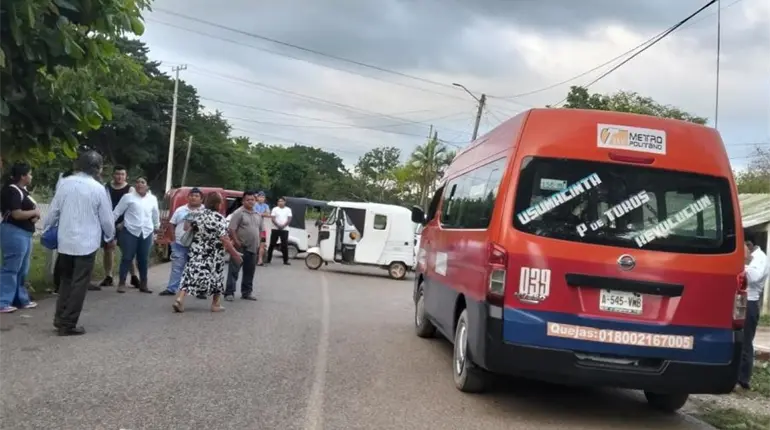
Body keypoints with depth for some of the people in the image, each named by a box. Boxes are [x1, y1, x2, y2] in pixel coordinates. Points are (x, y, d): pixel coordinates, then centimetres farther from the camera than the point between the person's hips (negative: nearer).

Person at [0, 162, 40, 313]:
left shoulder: (22, 190, 14)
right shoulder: (13, 191, -16)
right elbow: (16, 214, -24)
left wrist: (34, 216, 4)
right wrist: (35, 212, -10)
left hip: (24, 233, 10)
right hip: (14, 233, -10)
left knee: (22, 270, 16)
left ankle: (21, 299, 24)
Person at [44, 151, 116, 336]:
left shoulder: (65, 183, 1)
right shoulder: (98, 188, -8)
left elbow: (53, 211, 5)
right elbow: (106, 218, -2)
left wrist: (47, 230, 21)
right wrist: (110, 238, 14)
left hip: (65, 241, 4)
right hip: (86, 243, -4)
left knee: (66, 280, 19)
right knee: (79, 284, 3)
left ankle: (60, 318, 18)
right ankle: (68, 324, 5)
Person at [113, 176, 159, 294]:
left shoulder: (152, 199, 9)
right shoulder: (128, 197, -2)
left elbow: (156, 214, 23)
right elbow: (117, 212, 0)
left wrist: (157, 226, 34)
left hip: (147, 233, 3)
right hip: (130, 231, -3)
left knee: (144, 259, 9)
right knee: (127, 258, -1)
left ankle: (143, 284, 18)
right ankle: (121, 283, 6)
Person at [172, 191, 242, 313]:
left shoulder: (198, 214, 1)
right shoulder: (219, 218, -16)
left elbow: (187, 228, 11)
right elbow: (224, 240, -21)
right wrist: (235, 254, -14)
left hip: (197, 252, 4)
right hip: (214, 255, -4)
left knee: (191, 273, 2)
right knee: (216, 276, 13)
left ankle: (179, 299, -13)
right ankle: (216, 304, 20)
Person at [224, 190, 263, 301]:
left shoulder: (258, 215, 15)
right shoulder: (238, 213, -8)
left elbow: (260, 230, 22)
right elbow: (231, 229, -13)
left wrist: (259, 243, 12)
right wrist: (237, 242, -18)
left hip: (253, 248, 7)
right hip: (240, 248, -7)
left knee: (249, 272, 13)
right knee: (234, 270, -5)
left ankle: (247, 292, 23)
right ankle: (229, 293, -3)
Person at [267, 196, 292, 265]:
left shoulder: (288, 209, 7)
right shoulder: (275, 209, 5)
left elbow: (289, 219, -1)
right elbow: (273, 219, -4)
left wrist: (283, 225, -15)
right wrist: (278, 225, -19)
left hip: (284, 229, 0)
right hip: (275, 229, 0)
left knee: (285, 245, -2)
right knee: (272, 244, 3)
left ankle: (285, 260, 2)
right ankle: (268, 259, 11)